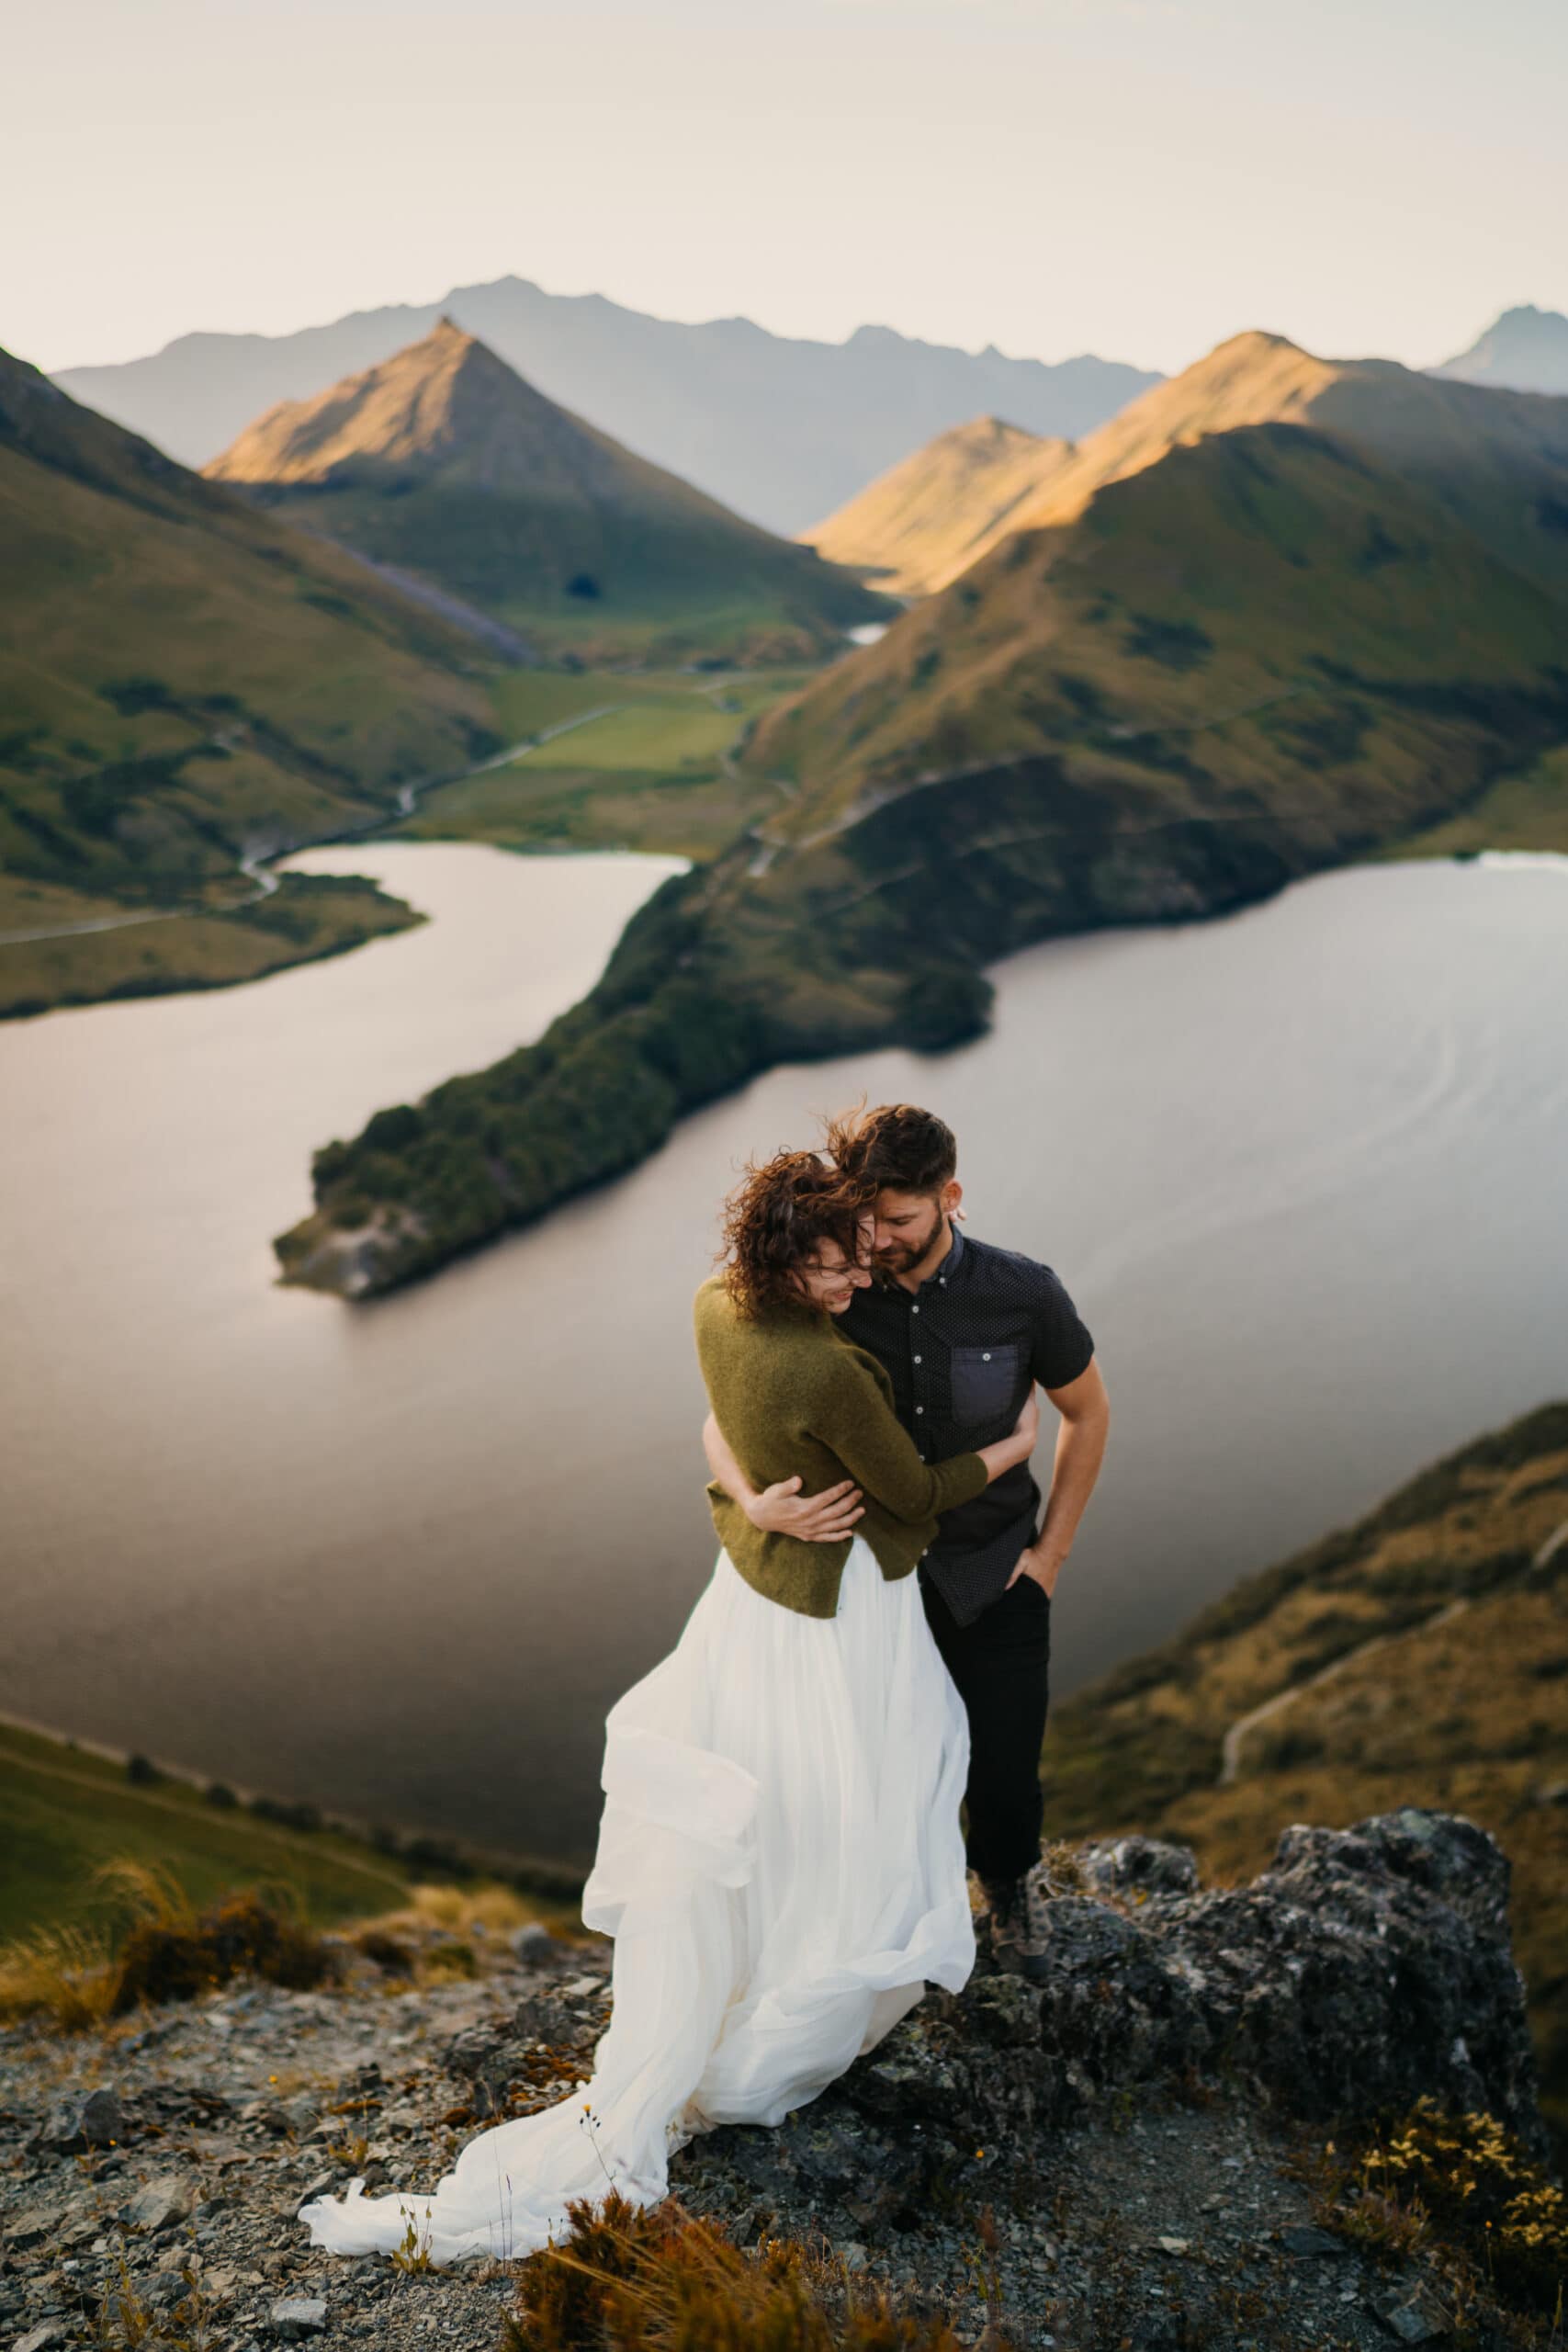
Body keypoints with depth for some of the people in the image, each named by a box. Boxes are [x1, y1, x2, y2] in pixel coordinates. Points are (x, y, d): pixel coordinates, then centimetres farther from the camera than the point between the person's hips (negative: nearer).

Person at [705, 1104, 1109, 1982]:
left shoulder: (1024, 1294, -17)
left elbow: (1089, 1411, 1)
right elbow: (724, 1421, -8)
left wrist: (1050, 1552, 0)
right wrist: (757, 1503, -29)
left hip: (994, 1578, 0)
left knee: (1006, 1780, 6)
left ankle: (1009, 1885, 45)